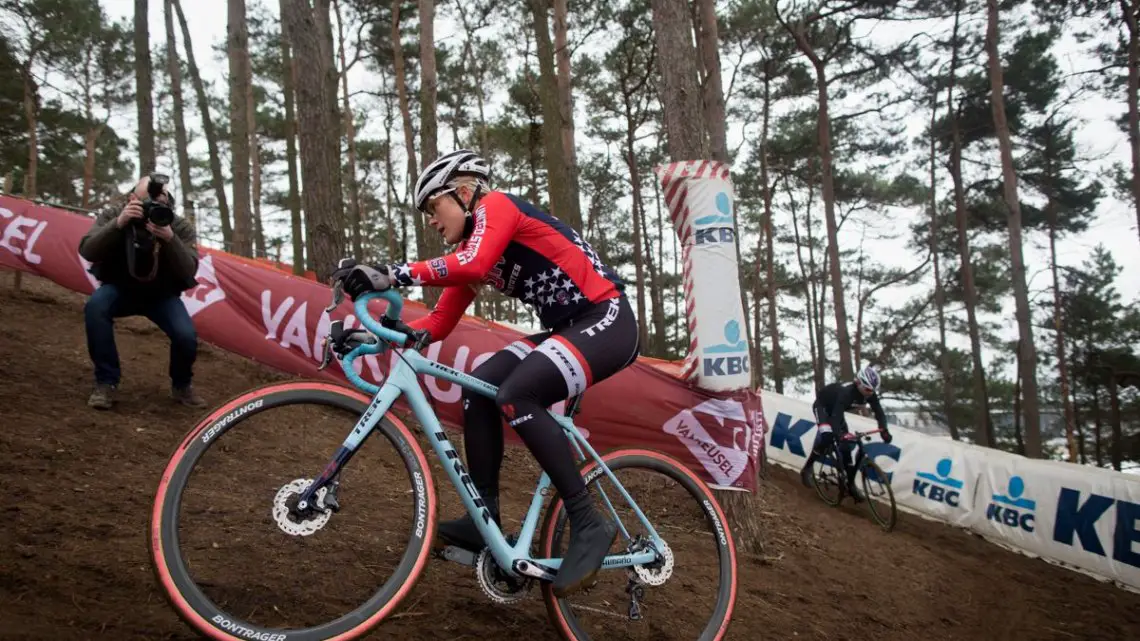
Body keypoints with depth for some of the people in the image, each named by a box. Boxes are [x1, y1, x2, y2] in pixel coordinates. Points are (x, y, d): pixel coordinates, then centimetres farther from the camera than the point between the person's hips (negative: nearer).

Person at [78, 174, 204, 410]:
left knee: (186, 336, -26)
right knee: (95, 306, -34)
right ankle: (106, 383, -17)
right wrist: (118, 224, -40)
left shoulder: (181, 227, -17)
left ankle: (181, 386, 8)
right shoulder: (114, 212, -16)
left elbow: (189, 272, -27)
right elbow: (86, 251, -26)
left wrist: (170, 239, -42)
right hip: (120, 288, 0)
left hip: (162, 295, 0)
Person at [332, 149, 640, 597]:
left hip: (607, 321, -9)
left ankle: (589, 525, -18)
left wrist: (392, 275, -34)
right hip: (567, 328, 9)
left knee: (515, 396, -26)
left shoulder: (497, 205, -9)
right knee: (478, 387, -6)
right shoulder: (469, 252, 15)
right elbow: (439, 324, 10)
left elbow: (474, 266, -31)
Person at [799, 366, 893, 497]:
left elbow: (879, 412, -22)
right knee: (827, 437, -30)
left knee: (845, 445, -3)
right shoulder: (846, 392, -40)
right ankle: (807, 468, -13)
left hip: (836, 408, 6)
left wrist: (884, 430, -40)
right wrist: (840, 435, -63)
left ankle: (850, 484, 4)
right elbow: (836, 416, -48)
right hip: (822, 405, -6)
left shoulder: (870, 394, -22)